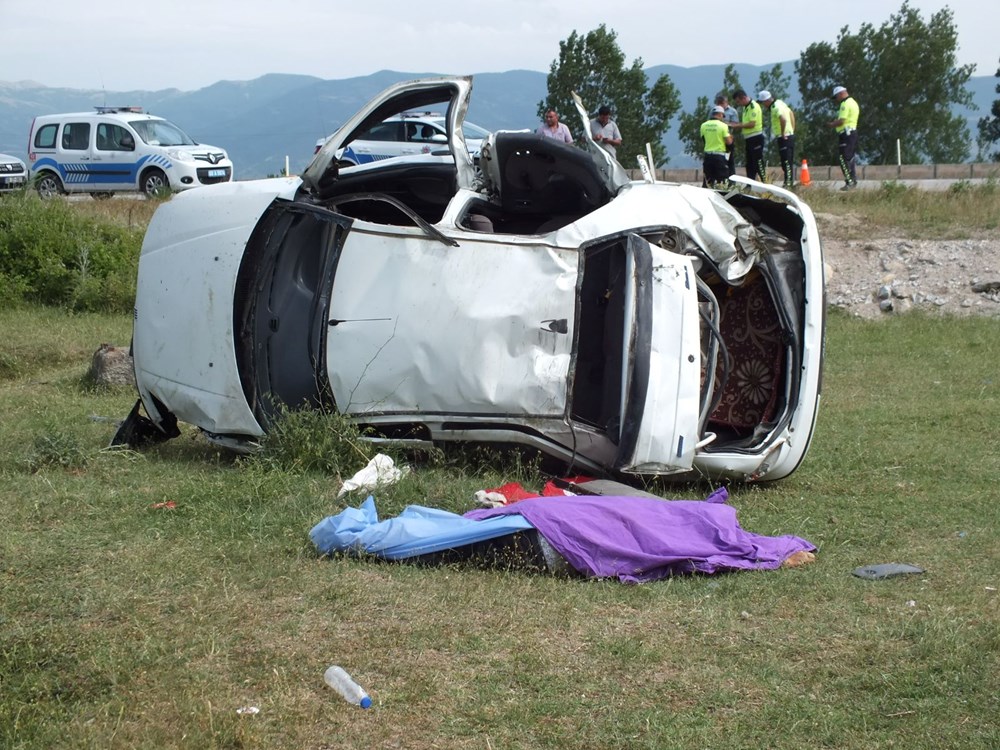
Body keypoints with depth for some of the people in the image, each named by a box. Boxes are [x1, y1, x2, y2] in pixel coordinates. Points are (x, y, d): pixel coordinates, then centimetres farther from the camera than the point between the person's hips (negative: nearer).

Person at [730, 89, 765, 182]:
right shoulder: (746, 107, 15)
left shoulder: (754, 106, -14)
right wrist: (735, 126, 4)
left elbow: (752, 124, -20)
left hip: (756, 138, -10)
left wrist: (737, 125, -16)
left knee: (758, 162, -9)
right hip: (748, 139, 10)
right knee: (749, 163, 10)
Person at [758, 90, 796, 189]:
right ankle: (790, 182, 19)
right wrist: (792, 129, 25)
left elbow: (783, 119, -34)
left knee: (786, 162, -9)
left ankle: (788, 184, -10)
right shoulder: (780, 103, 14)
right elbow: (791, 114, 26)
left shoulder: (776, 107, -17)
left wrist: (783, 133, -22)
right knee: (790, 161, 13)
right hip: (790, 135, 10)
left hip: (784, 137, -10)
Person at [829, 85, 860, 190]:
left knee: (844, 159, -9)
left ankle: (850, 182, -13)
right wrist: (835, 122, 12)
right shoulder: (853, 102, 18)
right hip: (852, 132, 10)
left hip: (846, 134, -10)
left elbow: (841, 121, -20)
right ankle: (853, 181, 17)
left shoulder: (846, 104, -15)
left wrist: (832, 124, -3)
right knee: (850, 158, 15)